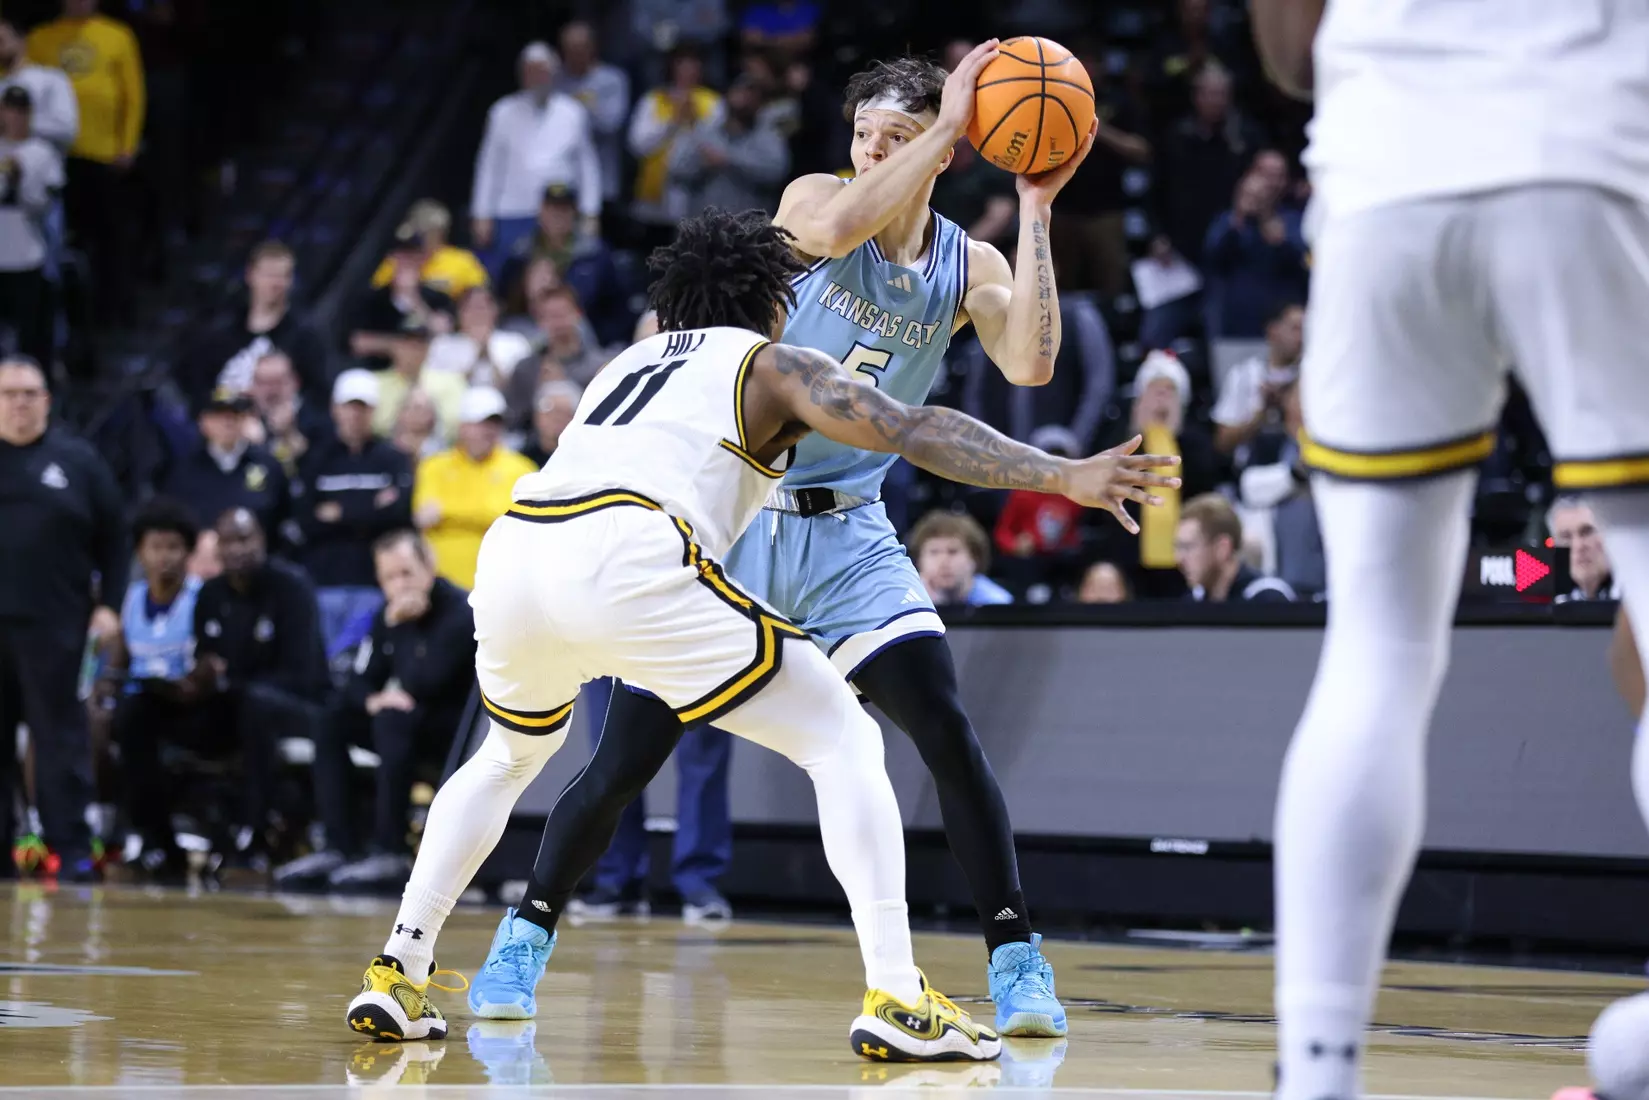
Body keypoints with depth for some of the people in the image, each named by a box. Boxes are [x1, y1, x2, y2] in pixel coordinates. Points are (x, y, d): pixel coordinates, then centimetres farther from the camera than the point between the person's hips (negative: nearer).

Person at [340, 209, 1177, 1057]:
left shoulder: (629, 361, 36)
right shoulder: (772, 363, 18)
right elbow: (913, 430, 4)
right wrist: (1062, 476, -2)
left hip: (511, 554, 6)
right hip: (626, 562, -6)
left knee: (510, 756, 36)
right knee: (842, 740, 4)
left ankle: (397, 973, 27)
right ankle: (895, 997, -8)